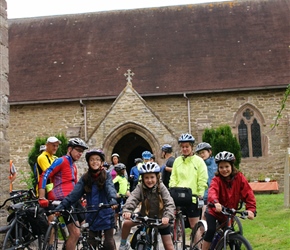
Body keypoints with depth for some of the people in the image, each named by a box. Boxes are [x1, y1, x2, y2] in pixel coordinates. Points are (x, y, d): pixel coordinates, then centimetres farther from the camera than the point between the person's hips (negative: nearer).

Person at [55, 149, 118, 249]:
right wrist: (61, 206, -20)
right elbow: (74, 193, -7)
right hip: (91, 216, 3)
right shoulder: (85, 178, 3)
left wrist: (113, 200, -42)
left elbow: (110, 188, -21)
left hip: (106, 215, -3)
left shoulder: (106, 175, -2)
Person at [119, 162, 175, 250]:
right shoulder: (140, 187, -16)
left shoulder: (161, 187, -20)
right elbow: (132, 198, -32)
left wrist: (167, 216, -48)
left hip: (160, 219, -2)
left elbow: (169, 203, -30)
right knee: (126, 223, -19)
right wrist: (127, 210, -52)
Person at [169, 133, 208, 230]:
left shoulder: (199, 161, 1)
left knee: (194, 226, 2)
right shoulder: (177, 161, 11)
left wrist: (200, 195, -8)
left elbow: (202, 180, -1)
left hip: (193, 198, -3)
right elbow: (173, 178, 12)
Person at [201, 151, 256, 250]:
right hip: (214, 211, -3)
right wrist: (215, 202, -59)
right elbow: (212, 190, -38)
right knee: (211, 230, -23)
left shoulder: (239, 178, -12)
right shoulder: (217, 179, -19)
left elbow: (248, 193, -17)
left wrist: (251, 209, -32)